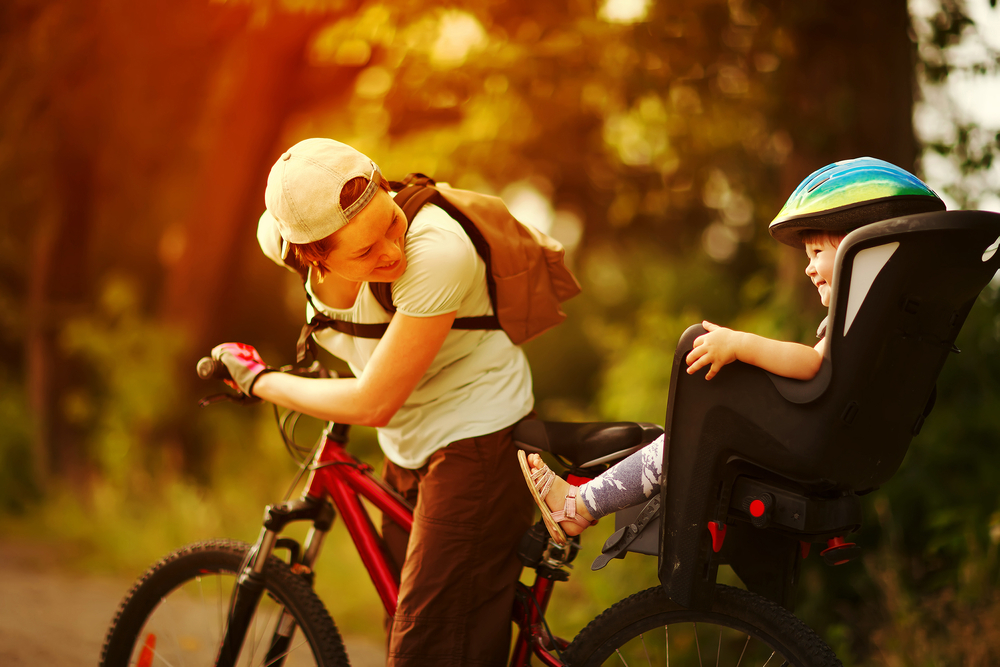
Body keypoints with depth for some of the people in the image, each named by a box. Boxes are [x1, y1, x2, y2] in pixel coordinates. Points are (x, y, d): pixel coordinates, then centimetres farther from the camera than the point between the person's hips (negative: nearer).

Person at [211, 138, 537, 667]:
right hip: (407, 447, 7)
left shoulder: (436, 253, -35)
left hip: (476, 439, -7)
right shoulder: (283, 233, -16)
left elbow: (372, 405, -29)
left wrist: (258, 380, -16)